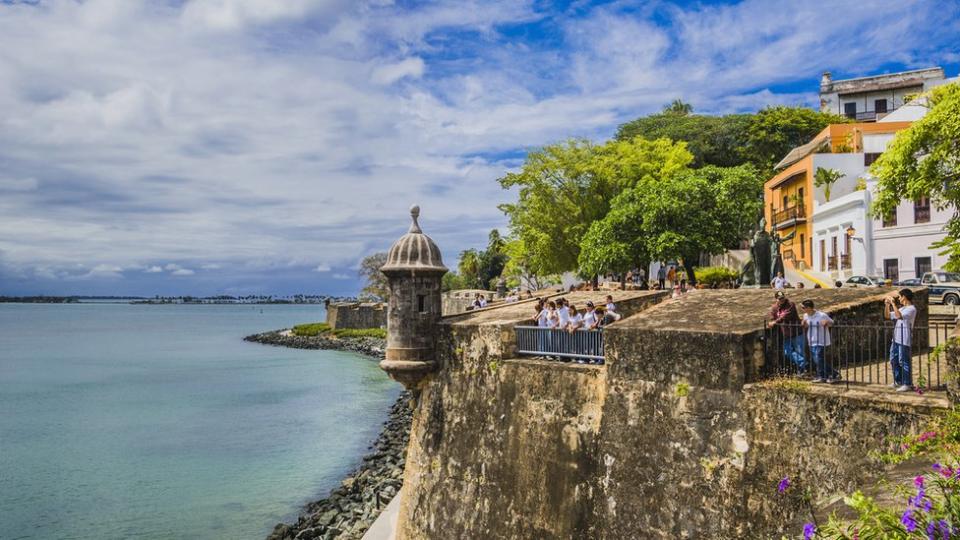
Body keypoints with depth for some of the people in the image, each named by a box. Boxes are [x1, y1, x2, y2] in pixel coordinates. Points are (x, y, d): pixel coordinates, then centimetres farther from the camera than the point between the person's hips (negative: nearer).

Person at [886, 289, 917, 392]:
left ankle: (907, 384, 2)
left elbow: (898, 315, -26)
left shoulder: (911, 309, -11)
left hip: (904, 340, -9)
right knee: (893, 360, 15)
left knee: (903, 361, -5)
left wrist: (893, 303, -19)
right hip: (896, 338, 9)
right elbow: (889, 316, 26)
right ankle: (898, 381, 26)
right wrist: (887, 305, 12)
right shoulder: (902, 308, 16)